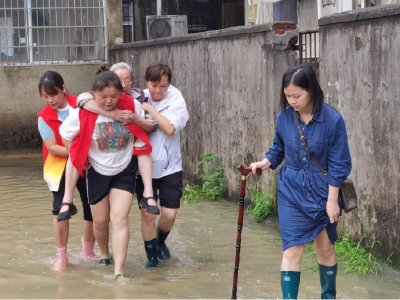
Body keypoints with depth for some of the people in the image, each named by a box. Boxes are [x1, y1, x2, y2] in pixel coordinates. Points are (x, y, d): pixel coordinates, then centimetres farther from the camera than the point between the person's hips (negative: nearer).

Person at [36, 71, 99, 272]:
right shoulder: (44, 117, -8)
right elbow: (52, 147, -13)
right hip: (60, 167, -1)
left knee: (93, 208, 5)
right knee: (60, 208, -9)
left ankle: (87, 250, 28)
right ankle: (61, 257, 2)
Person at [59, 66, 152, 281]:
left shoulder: (130, 106, -17)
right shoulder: (83, 114, -20)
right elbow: (65, 134, -3)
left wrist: (136, 121, -16)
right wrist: (79, 159, -3)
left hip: (124, 171, -1)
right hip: (97, 172, 1)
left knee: (120, 218, -12)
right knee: (100, 220, 12)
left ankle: (119, 272, -13)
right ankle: (104, 254, 43)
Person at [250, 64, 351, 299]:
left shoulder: (333, 120, -17)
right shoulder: (284, 117, -7)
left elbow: (338, 165, -12)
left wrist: (332, 200, -12)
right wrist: (265, 163, -8)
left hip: (322, 193, -2)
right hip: (291, 192, 2)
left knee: (325, 248, 15)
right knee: (292, 250, -5)